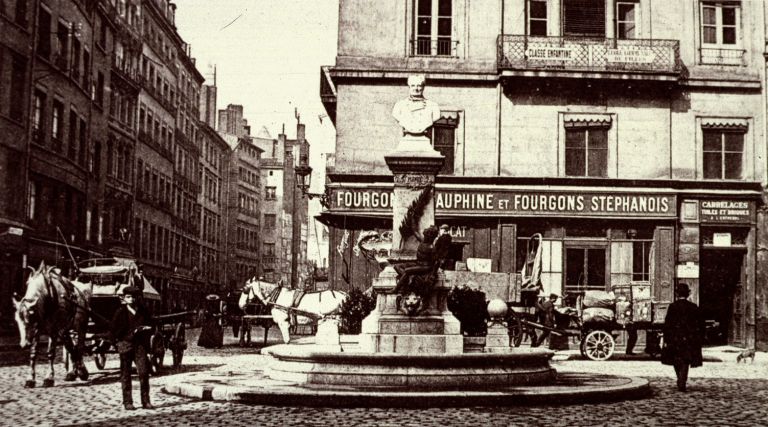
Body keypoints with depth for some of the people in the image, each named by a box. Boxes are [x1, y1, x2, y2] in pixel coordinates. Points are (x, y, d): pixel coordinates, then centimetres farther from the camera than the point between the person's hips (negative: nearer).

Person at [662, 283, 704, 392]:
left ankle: (681, 381, 24)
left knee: (676, 361, 16)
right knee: (685, 362, 4)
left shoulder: (672, 306, -6)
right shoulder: (694, 307, 0)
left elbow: (667, 324, -9)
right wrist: (700, 339, 12)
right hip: (689, 339, 1)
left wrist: (666, 340, -5)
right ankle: (682, 383, -6)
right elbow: (700, 324, 3)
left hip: (675, 338, -1)